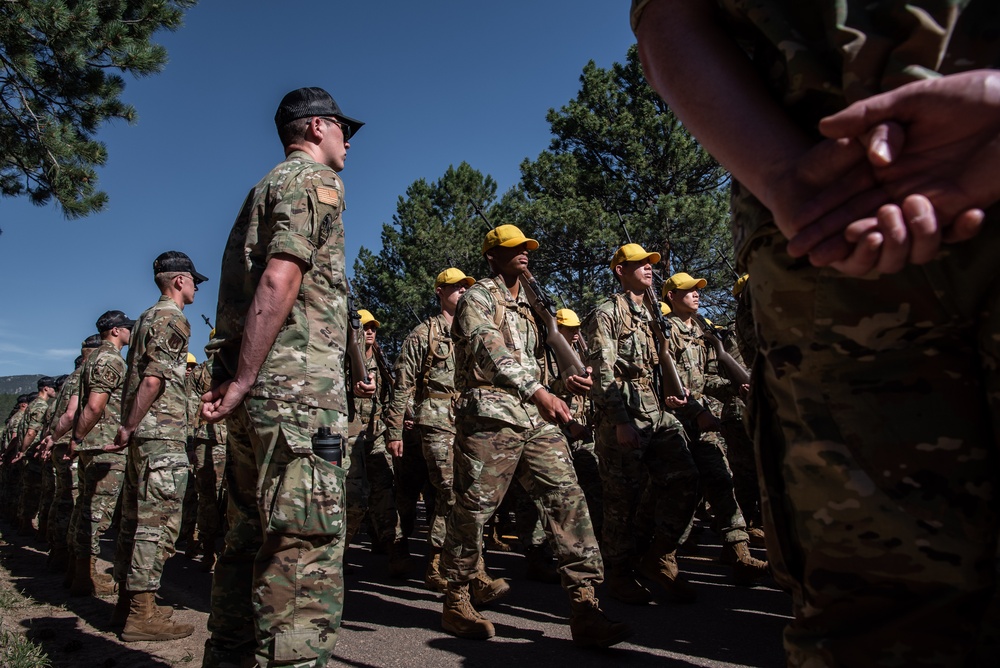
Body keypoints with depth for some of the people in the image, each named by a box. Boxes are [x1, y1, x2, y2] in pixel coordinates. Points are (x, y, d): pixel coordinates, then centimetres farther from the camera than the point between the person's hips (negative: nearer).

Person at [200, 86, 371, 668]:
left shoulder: (267, 188, 27)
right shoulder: (315, 179, -1)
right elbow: (279, 280, -16)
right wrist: (243, 381, -18)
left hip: (260, 388, 10)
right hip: (297, 386, -10)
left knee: (251, 542, 15)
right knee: (306, 553, -11)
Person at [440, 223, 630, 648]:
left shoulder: (530, 306, 24)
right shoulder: (477, 298, -1)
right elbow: (491, 351, -19)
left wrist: (563, 382, 13)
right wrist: (537, 392, -32)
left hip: (536, 418, 7)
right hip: (490, 417, -6)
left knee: (567, 497, -6)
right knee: (473, 508, 1)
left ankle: (584, 605, -5)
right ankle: (455, 601, 20)